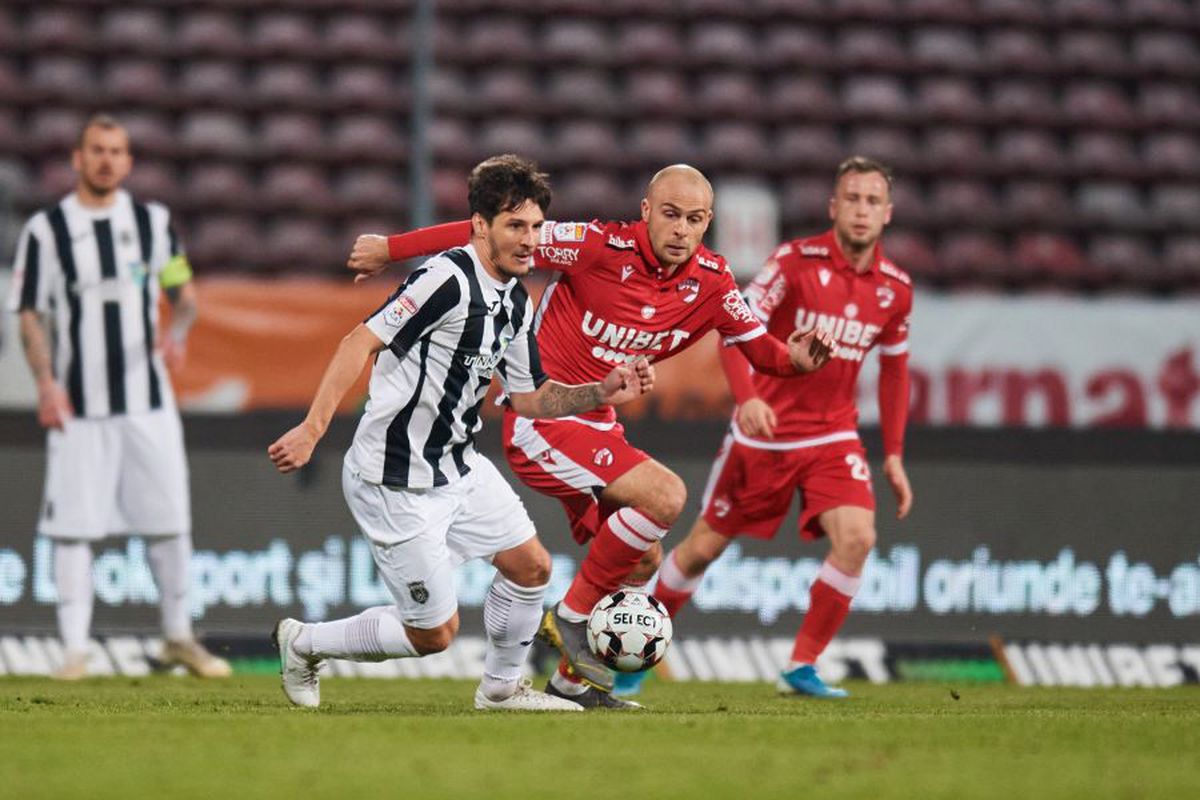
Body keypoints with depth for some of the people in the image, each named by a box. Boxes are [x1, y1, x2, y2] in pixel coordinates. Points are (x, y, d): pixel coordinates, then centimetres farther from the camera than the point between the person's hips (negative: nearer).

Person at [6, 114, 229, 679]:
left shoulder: (153, 222, 9)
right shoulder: (46, 230, 2)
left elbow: (184, 294, 14)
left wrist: (177, 332, -8)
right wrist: (45, 383, -10)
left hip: (148, 399, 2)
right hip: (77, 404, -2)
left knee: (171, 521, 2)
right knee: (72, 526, -4)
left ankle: (178, 638, 17)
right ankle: (74, 649, 0)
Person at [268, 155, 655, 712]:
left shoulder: (516, 304, 7)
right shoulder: (450, 279, -22)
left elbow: (529, 398, 17)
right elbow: (360, 343, -26)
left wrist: (602, 393, 1)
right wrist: (312, 429, -32)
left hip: (458, 467, 9)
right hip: (395, 482, -9)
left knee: (531, 565, 9)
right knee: (434, 633, -2)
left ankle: (501, 687, 30)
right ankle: (304, 643, 18)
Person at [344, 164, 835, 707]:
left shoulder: (709, 281, -2)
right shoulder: (602, 246, -20)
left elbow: (759, 347, 9)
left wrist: (795, 358, -15)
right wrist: (391, 249, -14)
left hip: (596, 427, 8)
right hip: (541, 422, -8)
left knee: (642, 561, 11)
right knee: (665, 495, -23)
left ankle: (571, 681, 27)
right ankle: (571, 618, -9)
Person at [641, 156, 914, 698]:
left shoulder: (895, 288, 0)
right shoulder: (795, 261, -13)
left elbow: (894, 370, 14)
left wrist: (894, 456, 11)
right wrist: (746, 397, -35)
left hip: (833, 438, 3)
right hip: (764, 431, -2)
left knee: (856, 537, -21)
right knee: (705, 546, 5)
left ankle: (801, 668, -8)